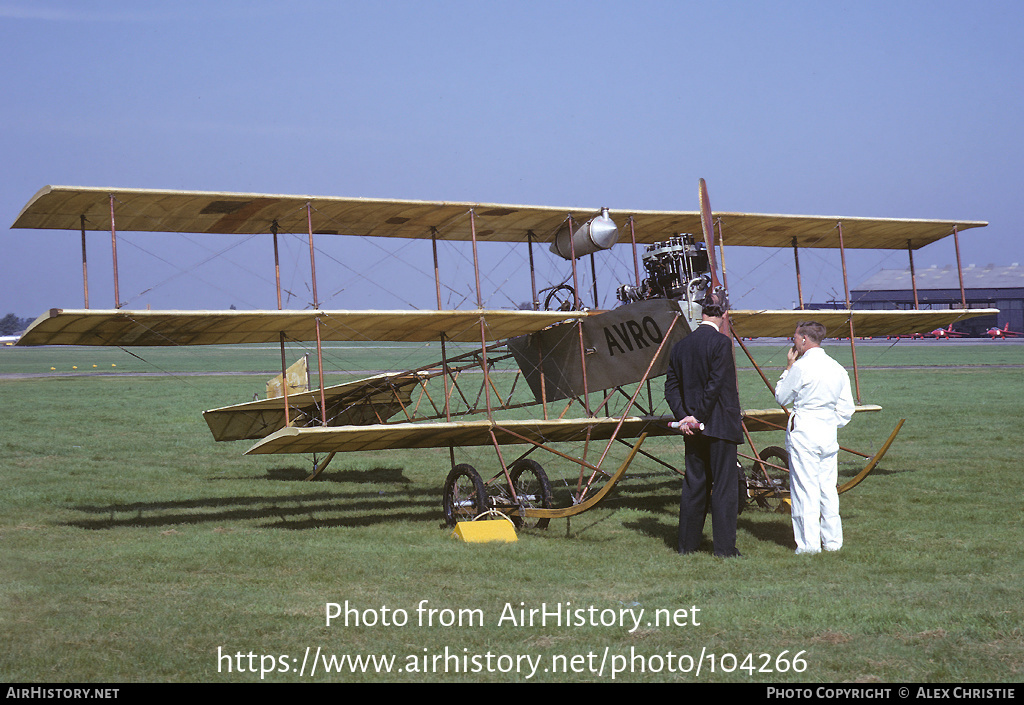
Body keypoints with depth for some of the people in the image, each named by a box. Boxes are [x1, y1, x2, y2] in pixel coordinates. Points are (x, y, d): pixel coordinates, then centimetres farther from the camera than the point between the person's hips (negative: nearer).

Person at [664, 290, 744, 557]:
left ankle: (687, 543, 17)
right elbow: (716, 384, -17)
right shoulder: (721, 342, -13)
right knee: (724, 485, 0)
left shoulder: (681, 345, 7)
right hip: (720, 425, -6)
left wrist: (684, 416, 0)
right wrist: (699, 417, -10)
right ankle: (724, 547, 2)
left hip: (693, 428, 6)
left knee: (693, 484, 13)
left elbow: (671, 386, 6)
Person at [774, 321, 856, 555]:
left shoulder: (801, 367, -11)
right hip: (829, 433, 6)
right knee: (828, 487, 12)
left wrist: (788, 367, 8)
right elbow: (846, 409, 11)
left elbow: (781, 397, 1)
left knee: (805, 488, -3)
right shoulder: (838, 369, 9)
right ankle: (832, 540, 15)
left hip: (803, 432, -6)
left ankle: (809, 542, -4)